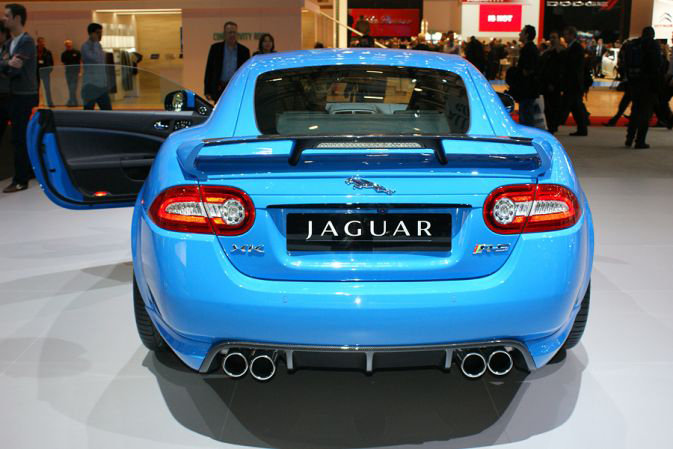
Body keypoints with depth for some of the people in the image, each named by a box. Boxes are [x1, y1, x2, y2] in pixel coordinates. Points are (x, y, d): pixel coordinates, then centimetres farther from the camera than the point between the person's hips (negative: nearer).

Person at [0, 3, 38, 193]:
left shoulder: (26, 41, -14)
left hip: (24, 95, -9)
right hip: (15, 94, 9)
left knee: (18, 138, -7)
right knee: (22, 136, 16)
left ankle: (20, 180, -3)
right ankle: (29, 170, 28)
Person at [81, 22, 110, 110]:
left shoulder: (98, 46, 15)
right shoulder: (85, 46, -9)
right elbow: (95, 58, -26)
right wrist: (95, 42, -18)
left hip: (102, 85, 8)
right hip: (90, 85, -8)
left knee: (107, 110, 6)